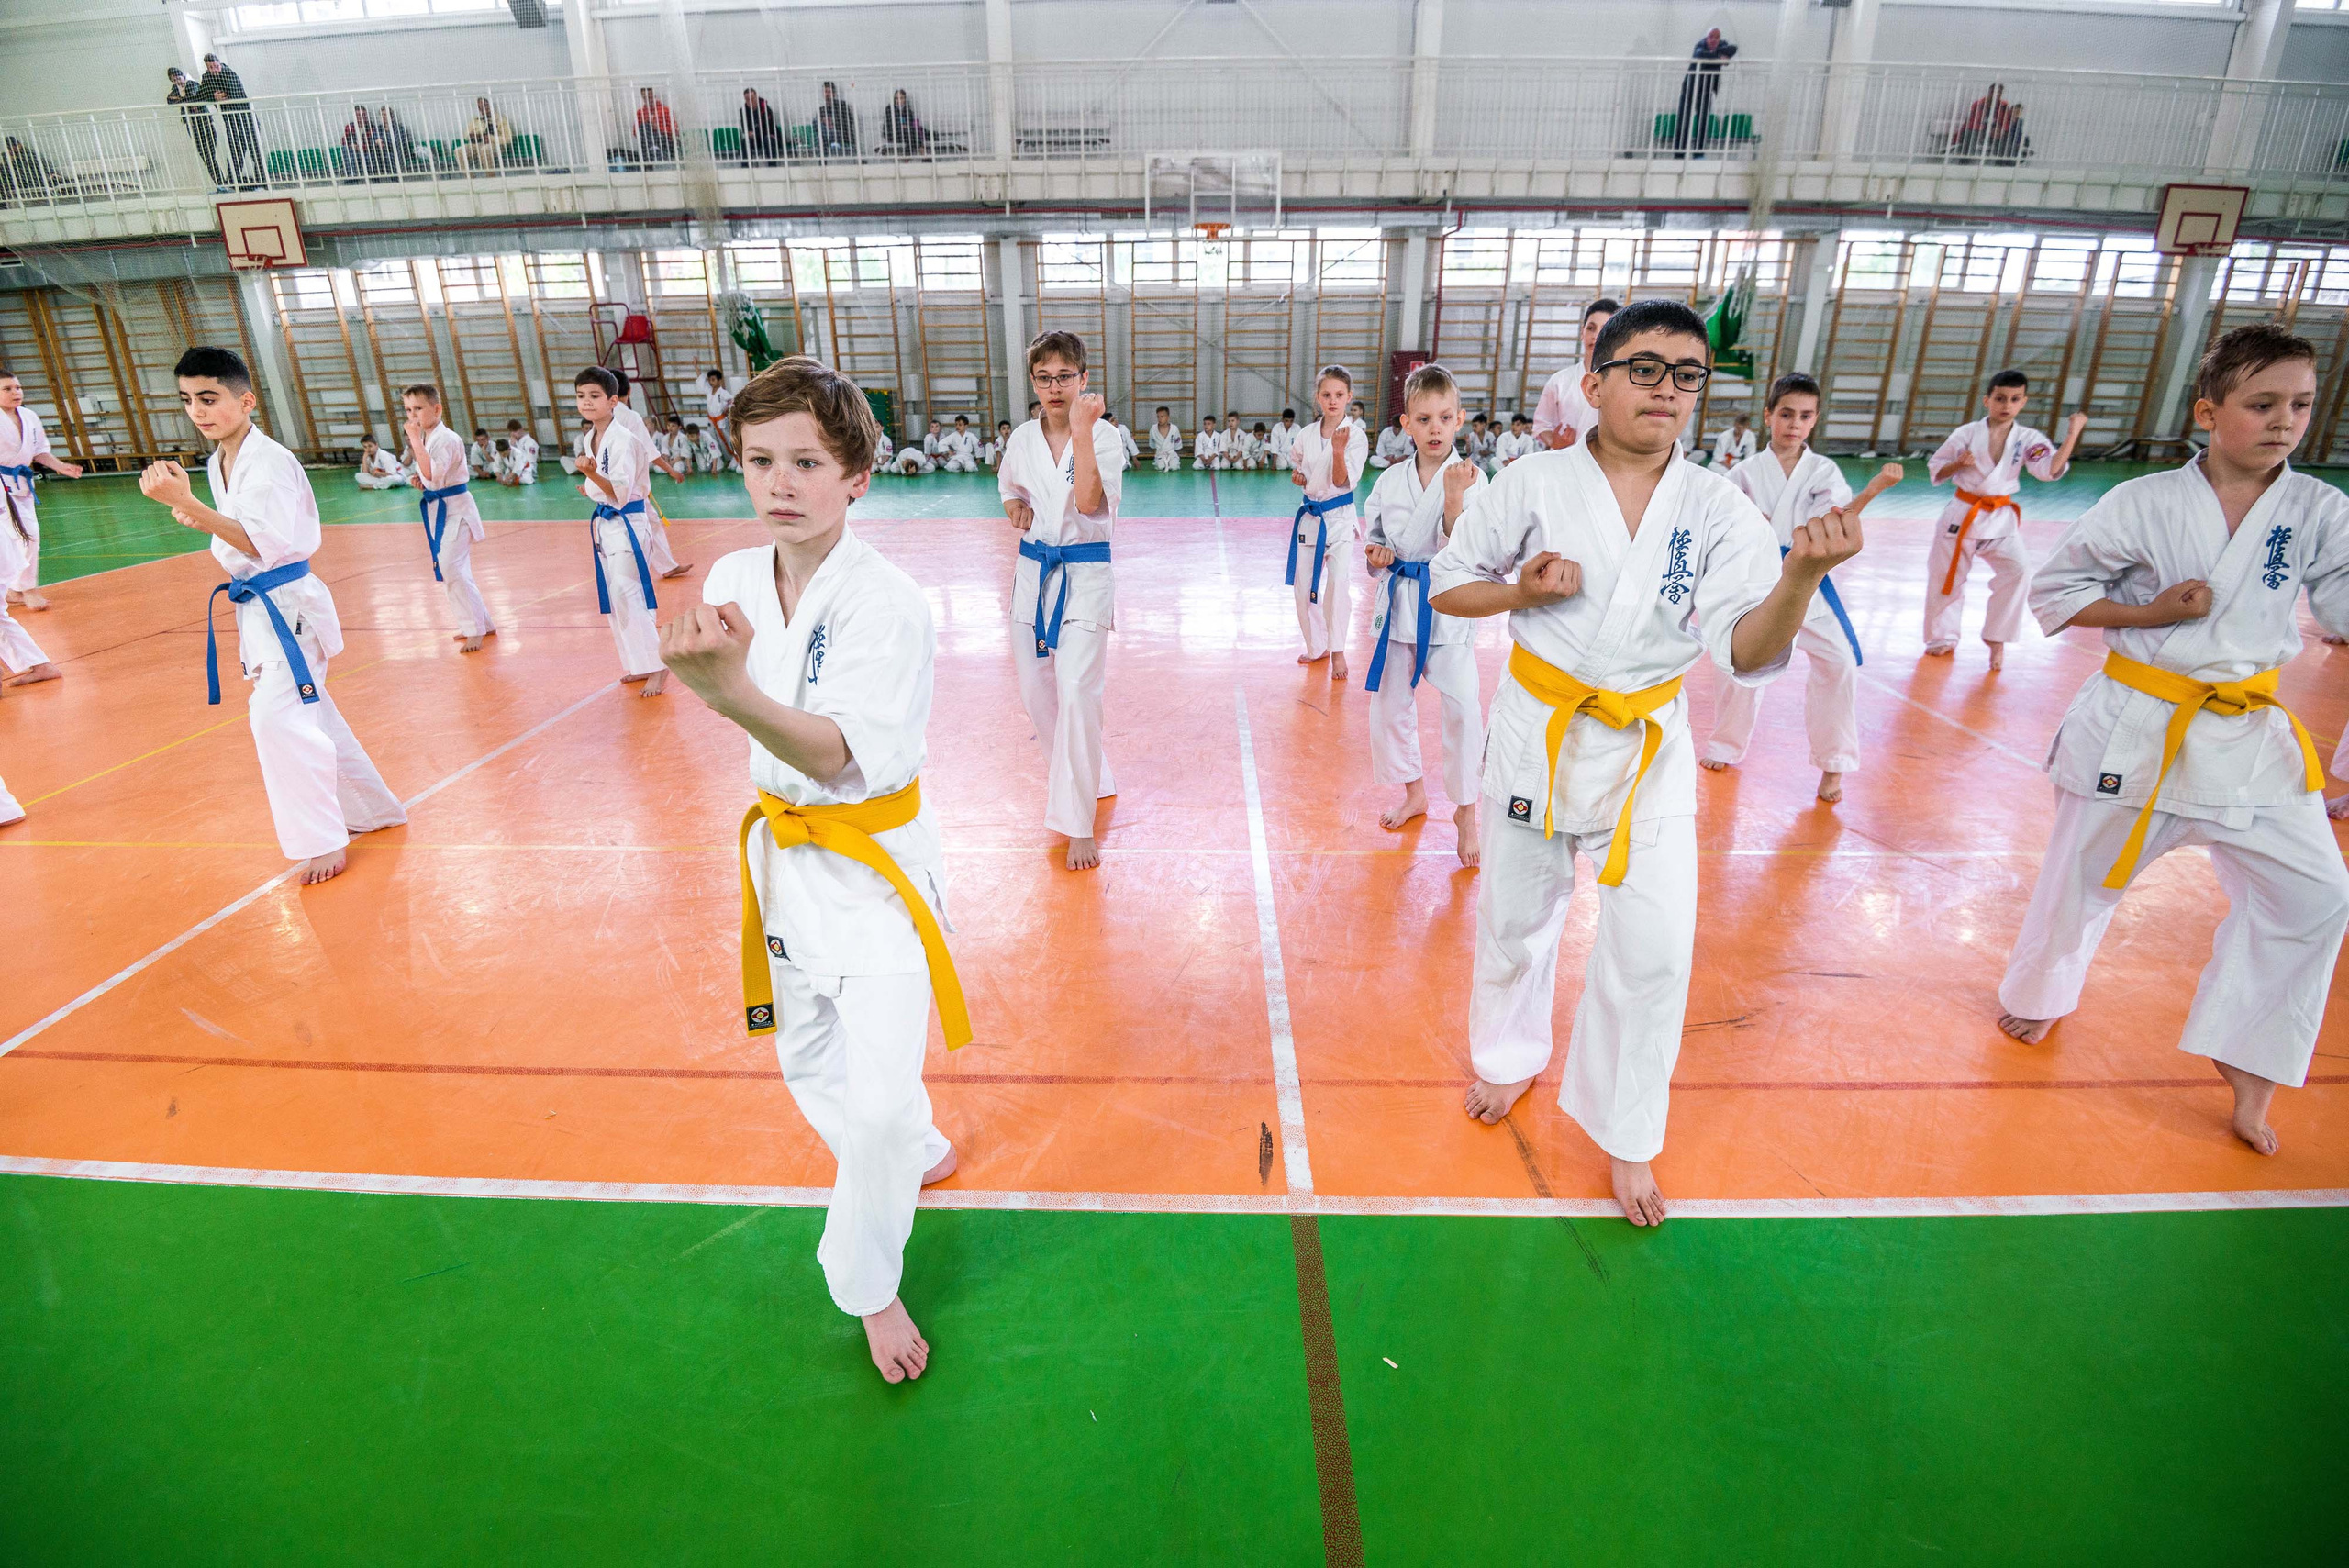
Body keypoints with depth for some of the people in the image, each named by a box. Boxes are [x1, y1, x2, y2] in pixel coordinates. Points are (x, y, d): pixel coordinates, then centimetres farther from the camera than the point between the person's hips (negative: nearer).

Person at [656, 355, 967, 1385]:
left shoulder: (889, 606, -22)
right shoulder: (730, 583, -3)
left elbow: (839, 756, -35)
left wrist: (733, 691, -49)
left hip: (879, 861, -6)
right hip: (786, 853, 7)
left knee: (880, 1102, -8)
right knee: (807, 1060, 21)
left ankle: (869, 1286, 21)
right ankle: (916, 1156, 51)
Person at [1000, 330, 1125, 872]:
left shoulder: (1103, 435, -9)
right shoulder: (1022, 438, 4)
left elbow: (1088, 500, -25)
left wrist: (1081, 429, -30)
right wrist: (1016, 509, -1)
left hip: (1085, 575, -5)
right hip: (1033, 571, 6)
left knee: (1077, 692, -14)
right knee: (1036, 692, 11)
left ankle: (1078, 824, -4)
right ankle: (1088, 780, 35)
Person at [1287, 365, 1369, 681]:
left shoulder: (1356, 435, -11)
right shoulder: (1306, 435, 1)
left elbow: (1341, 481, -17)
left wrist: (1338, 450, -33)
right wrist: (1297, 477, -1)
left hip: (1340, 517, -4)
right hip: (1309, 515, 5)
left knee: (1338, 584, -12)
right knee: (1303, 586, 8)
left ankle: (1338, 651, 5)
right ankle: (1317, 646, 27)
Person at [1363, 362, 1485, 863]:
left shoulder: (1469, 478, -8)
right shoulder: (1390, 479, 3)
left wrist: (1453, 497, -31)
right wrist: (1376, 555, -9)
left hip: (1448, 606, -4)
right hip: (1398, 601, 4)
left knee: (1462, 708, -9)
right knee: (1390, 703, 12)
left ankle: (1466, 810, 10)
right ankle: (1414, 794, 33)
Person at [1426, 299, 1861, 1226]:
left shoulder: (1717, 510, -5)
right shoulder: (1532, 486, -7)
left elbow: (1746, 653, -14)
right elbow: (1447, 586, 2)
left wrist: (1801, 575, -32)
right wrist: (1520, 591, -16)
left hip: (1646, 744, 1)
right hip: (1538, 731, 0)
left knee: (1652, 949, 0)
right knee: (1515, 918, 14)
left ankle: (1624, 1137, 24)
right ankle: (1511, 1056, 45)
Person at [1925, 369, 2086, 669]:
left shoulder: (2028, 439, -2)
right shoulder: (1966, 434, -6)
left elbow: (2052, 470, -15)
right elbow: (1935, 470, 1)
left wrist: (2073, 434, -21)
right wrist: (1958, 464, -18)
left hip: (2002, 519, 1)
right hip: (1962, 514, -1)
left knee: (2017, 570, -16)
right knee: (1945, 576, 7)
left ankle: (1996, 640, 1)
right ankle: (1943, 638, 28)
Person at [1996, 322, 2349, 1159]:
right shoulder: (2144, 503, -8)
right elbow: (2053, 588, -3)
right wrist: (2148, 613, -15)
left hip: (2248, 733, 3)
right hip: (2137, 725, -3)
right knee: (2084, 872, 10)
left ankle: (2248, 1059, 16)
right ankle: (2038, 994, 37)